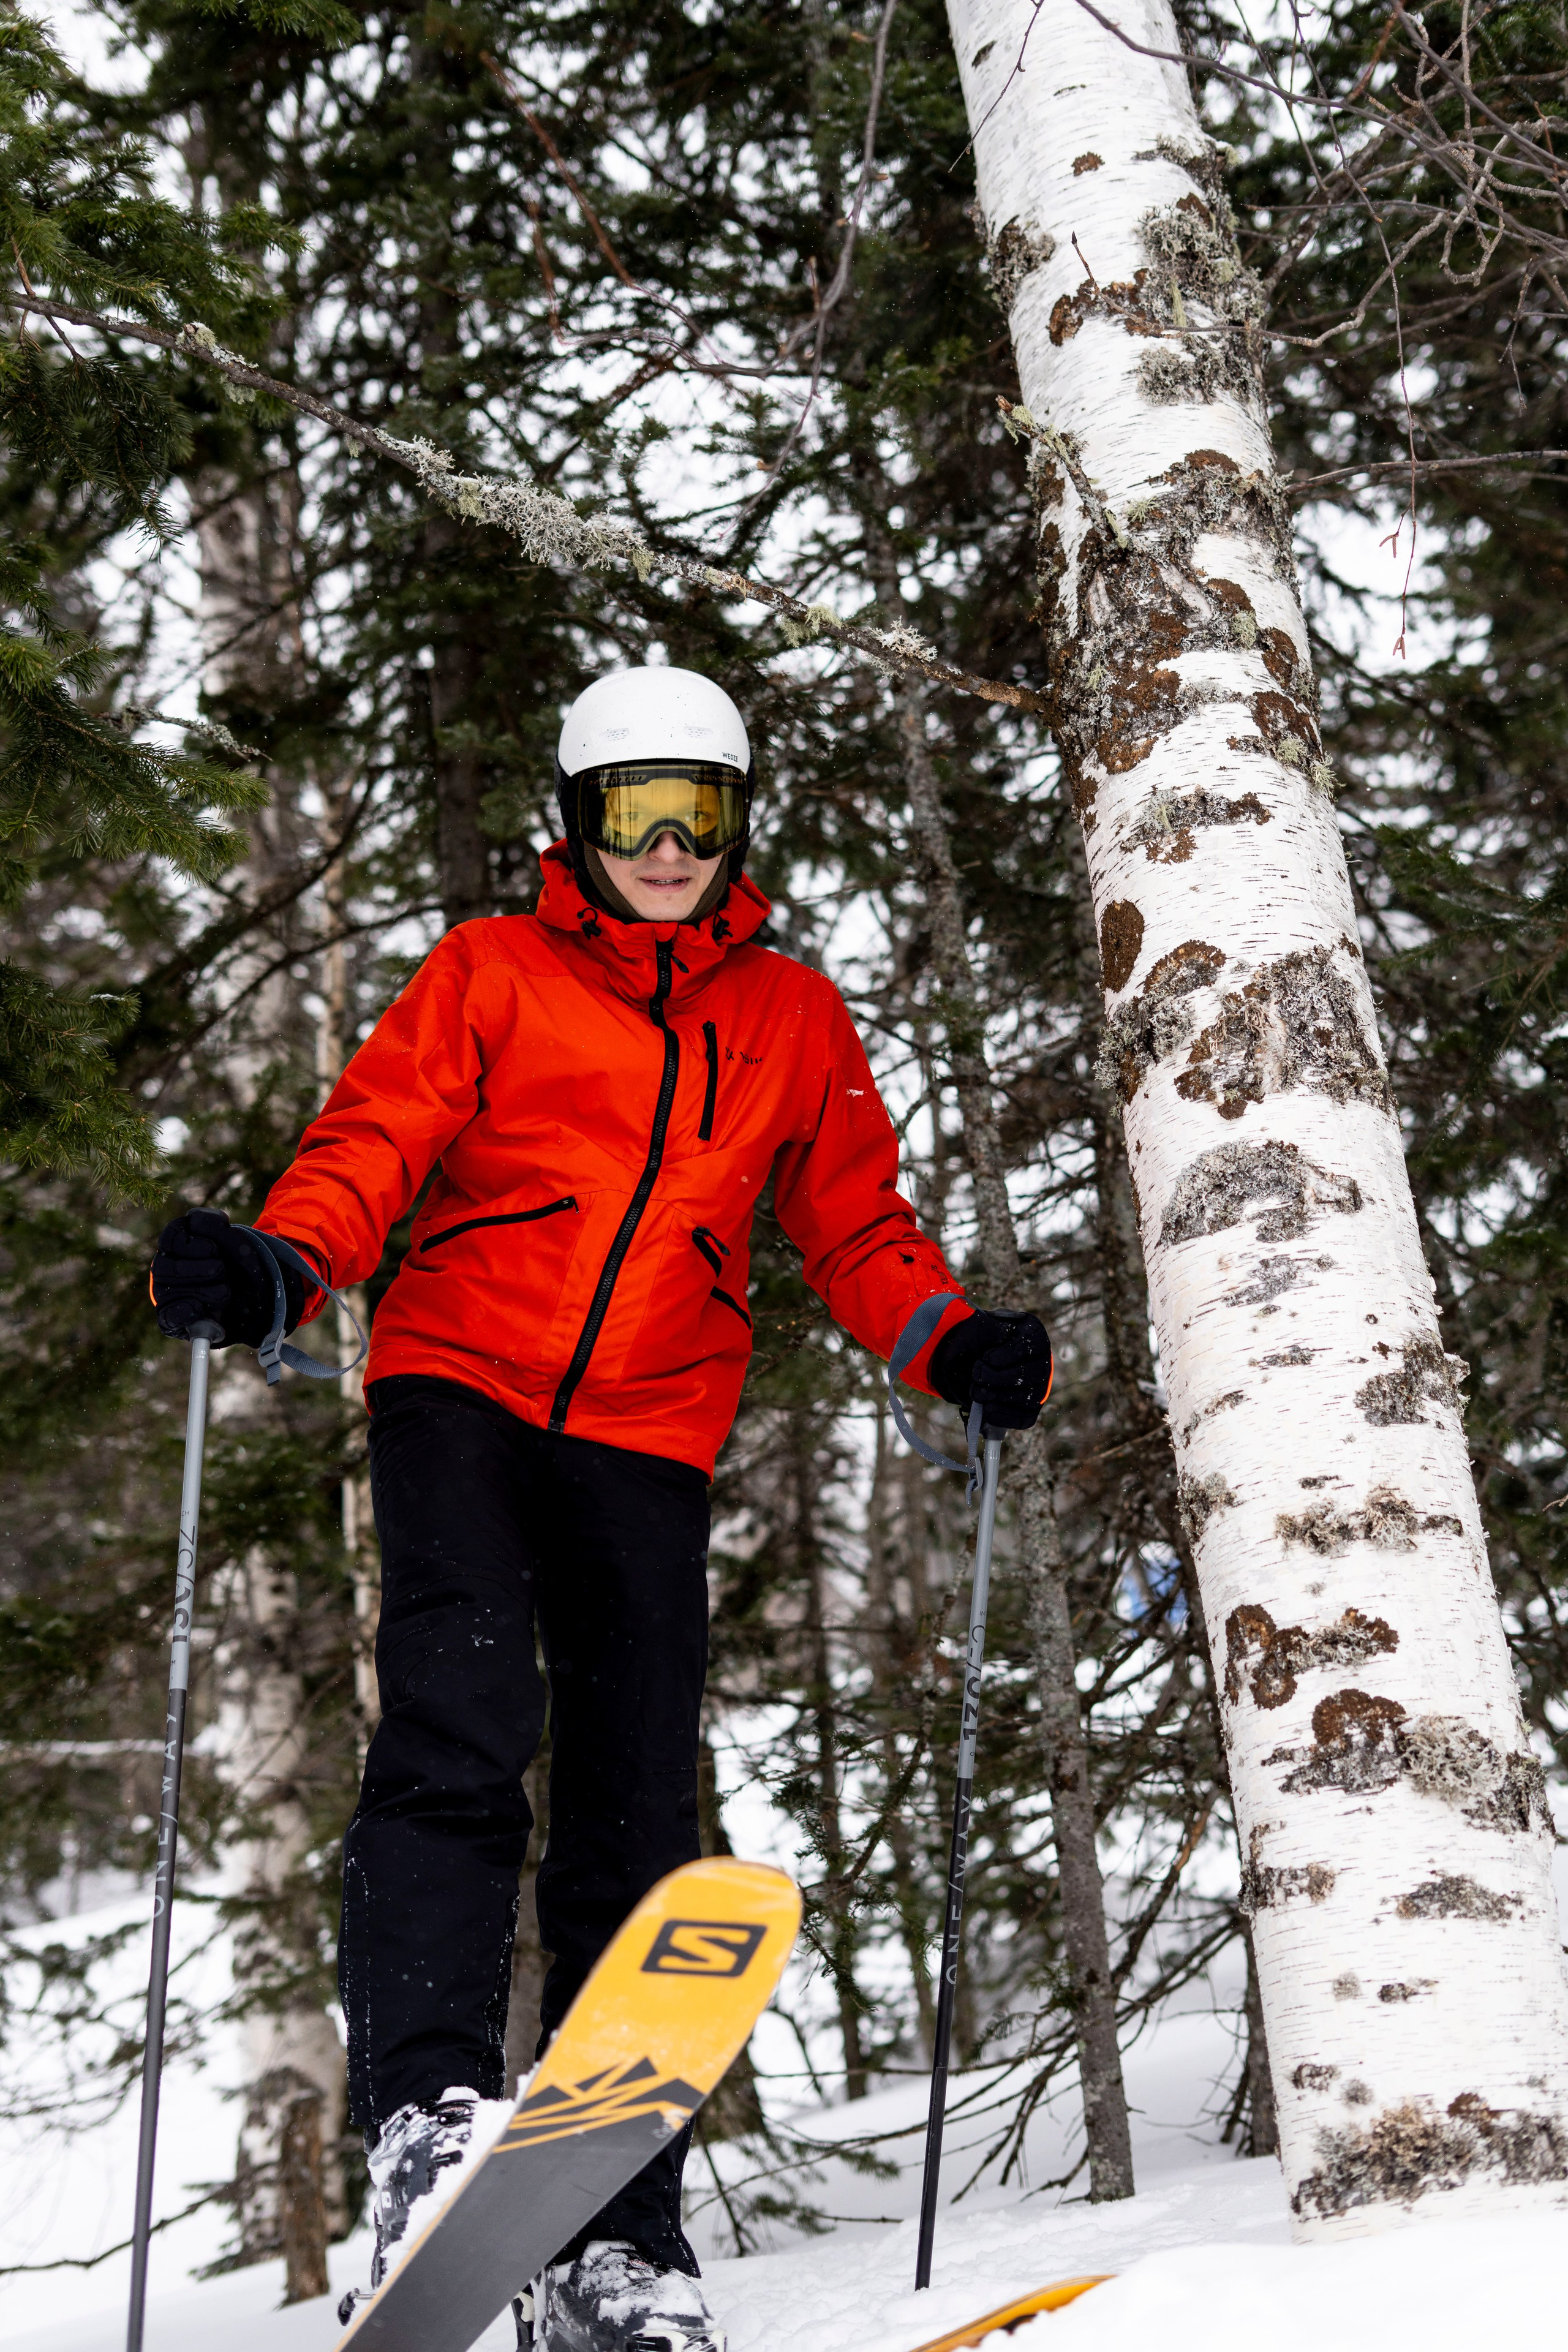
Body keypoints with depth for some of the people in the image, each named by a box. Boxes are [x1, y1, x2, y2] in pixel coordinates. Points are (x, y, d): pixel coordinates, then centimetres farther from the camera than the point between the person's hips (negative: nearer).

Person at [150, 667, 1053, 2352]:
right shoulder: (490, 971, 11)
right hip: (461, 1386, -2)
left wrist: (956, 1348, -3)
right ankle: (428, 2111, -24)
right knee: (460, 1729, -25)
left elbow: (858, 1231, 16)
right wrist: (274, 1263, -21)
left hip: (648, 1441, 2)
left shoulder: (796, 1020, 18)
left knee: (636, 1828, -1)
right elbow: (375, 1139, -1)